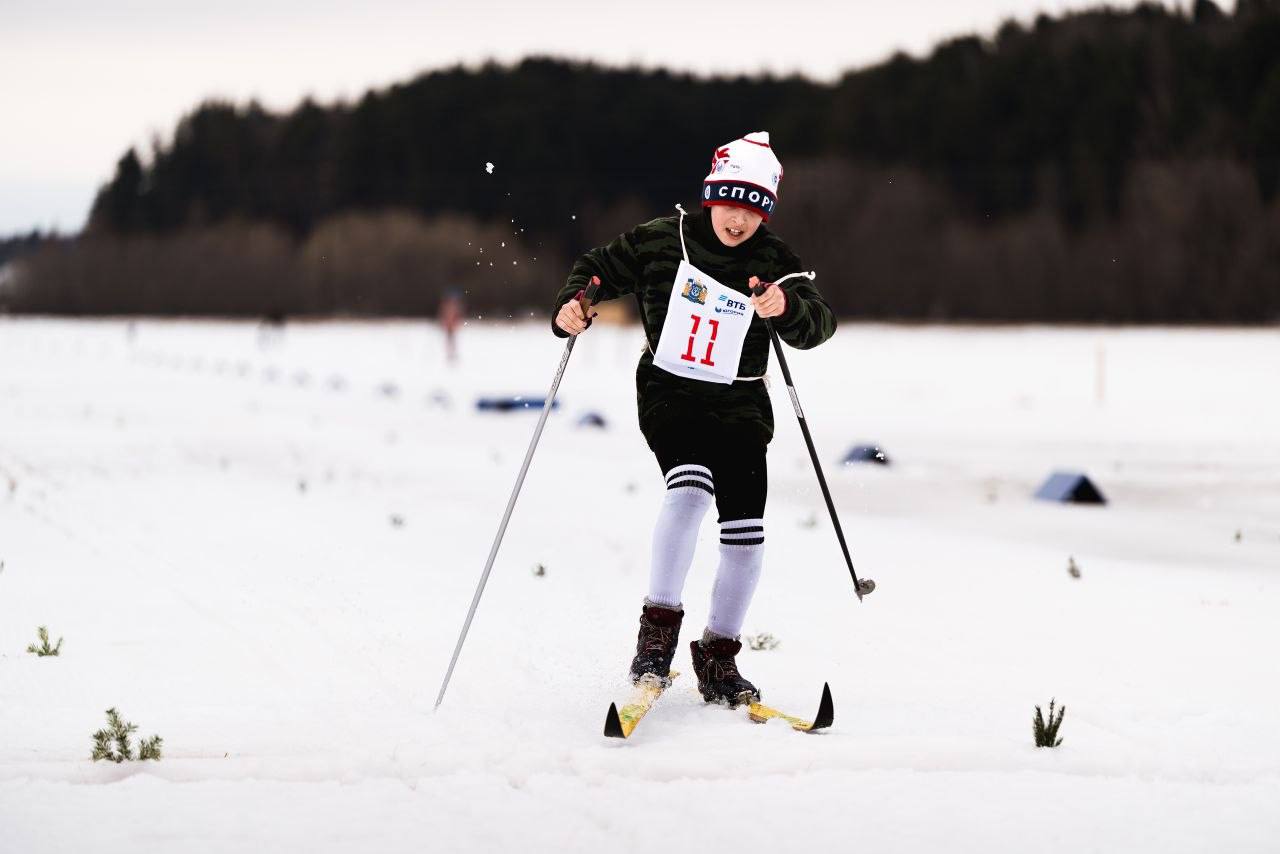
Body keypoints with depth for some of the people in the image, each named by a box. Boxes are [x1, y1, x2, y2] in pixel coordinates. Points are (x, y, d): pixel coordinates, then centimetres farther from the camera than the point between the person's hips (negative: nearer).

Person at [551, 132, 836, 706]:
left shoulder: (774, 262, -2)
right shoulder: (663, 240, -3)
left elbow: (817, 325, -16)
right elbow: (600, 269, 10)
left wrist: (787, 306, -38)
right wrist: (572, 304, -10)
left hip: (739, 405, 2)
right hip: (668, 393, -2)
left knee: (745, 529, -6)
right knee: (690, 486, -29)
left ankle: (718, 656, 10)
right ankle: (658, 629, -23)